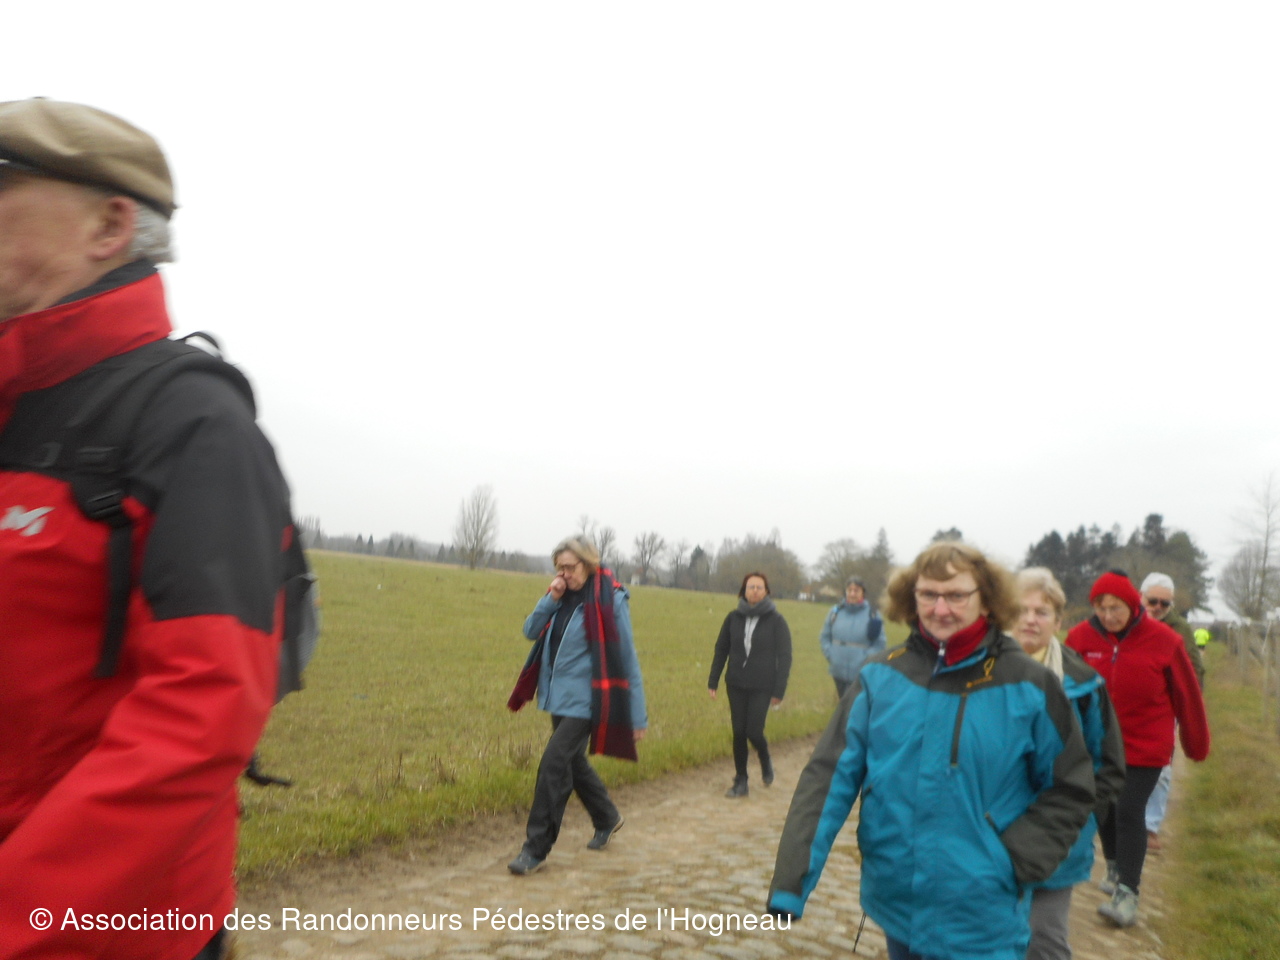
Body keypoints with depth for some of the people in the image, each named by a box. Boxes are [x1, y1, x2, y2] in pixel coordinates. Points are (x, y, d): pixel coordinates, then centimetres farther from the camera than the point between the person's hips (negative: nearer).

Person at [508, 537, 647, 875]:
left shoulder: (610, 599, -14)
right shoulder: (563, 596, 5)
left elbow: (627, 659, -12)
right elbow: (531, 631, 4)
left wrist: (638, 716, -10)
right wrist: (550, 599, -12)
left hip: (584, 701, -8)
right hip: (559, 697, 8)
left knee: (553, 765, -10)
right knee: (573, 762, 19)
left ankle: (536, 849, 3)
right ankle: (607, 818, 42)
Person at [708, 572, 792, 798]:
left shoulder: (775, 620, -6)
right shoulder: (734, 618, 1)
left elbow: (785, 657, -4)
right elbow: (721, 650, 7)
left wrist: (779, 690, -8)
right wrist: (713, 681, 5)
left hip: (762, 687, -3)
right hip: (736, 685, 3)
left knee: (753, 731, -7)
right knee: (739, 732, 5)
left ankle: (765, 761, 27)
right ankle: (740, 782, 19)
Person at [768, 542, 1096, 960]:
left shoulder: (1028, 685, -10)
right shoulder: (881, 675, -6)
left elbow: (1071, 789, 0)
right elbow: (830, 776, -8)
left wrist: (1015, 858, -12)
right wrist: (790, 880, -15)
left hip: (981, 922, -2)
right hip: (896, 905, 3)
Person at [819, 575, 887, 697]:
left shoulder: (872, 614, -9)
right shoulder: (836, 611, 1)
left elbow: (879, 643, -4)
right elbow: (825, 636, 12)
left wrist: (864, 660, -13)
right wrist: (830, 655, 0)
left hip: (861, 674, -4)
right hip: (839, 671, 4)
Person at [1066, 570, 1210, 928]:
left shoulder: (1163, 641, -13)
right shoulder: (1081, 637, -11)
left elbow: (1187, 697, -1)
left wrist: (1196, 744, 8)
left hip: (1145, 746, -3)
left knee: (1130, 812, -6)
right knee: (1104, 810, 15)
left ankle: (1127, 892, 3)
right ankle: (1115, 866, 39)